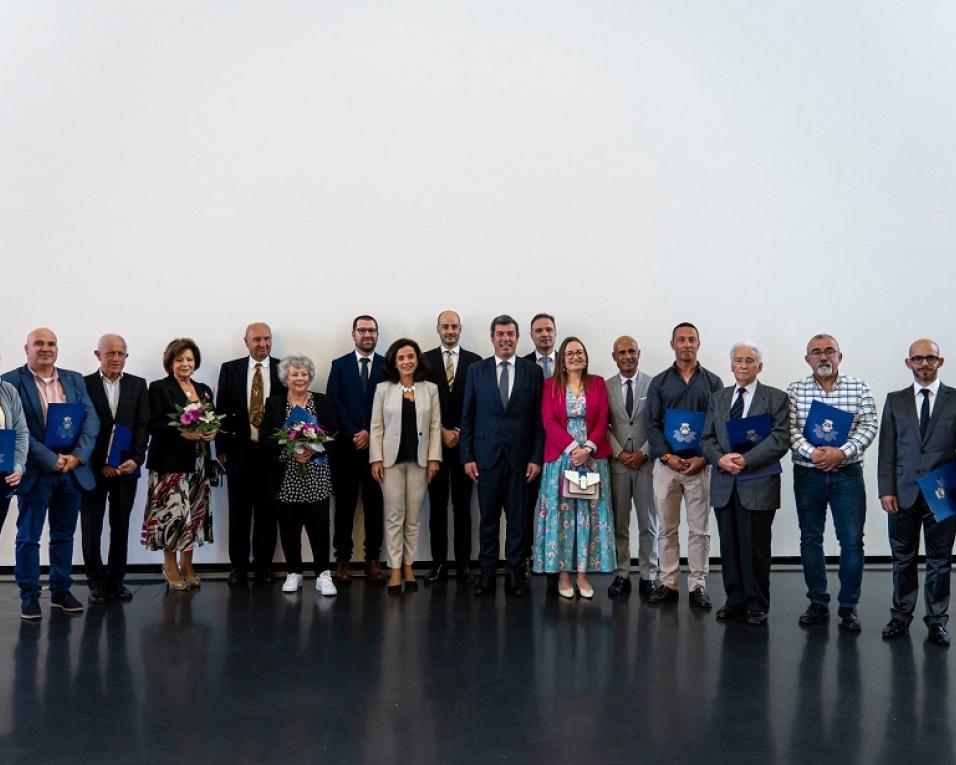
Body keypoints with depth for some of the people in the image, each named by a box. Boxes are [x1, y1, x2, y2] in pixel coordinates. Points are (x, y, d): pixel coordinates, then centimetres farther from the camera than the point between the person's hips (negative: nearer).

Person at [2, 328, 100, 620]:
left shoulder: (75, 380, 9)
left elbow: (91, 419, 2)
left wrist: (77, 456, -12)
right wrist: (53, 460, -17)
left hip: (72, 470, 4)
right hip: (35, 471, -4)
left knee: (64, 535, 12)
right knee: (28, 536, 6)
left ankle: (61, 591, 23)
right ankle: (29, 595, 17)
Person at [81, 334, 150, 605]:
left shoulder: (138, 385, 7)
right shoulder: (84, 384, 0)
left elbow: (143, 425, 2)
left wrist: (135, 459, -11)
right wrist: (100, 464, -9)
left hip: (126, 467, 2)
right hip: (94, 468, -2)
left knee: (121, 525, 7)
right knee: (92, 527, 4)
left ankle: (116, 580, 17)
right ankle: (97, 582, 14)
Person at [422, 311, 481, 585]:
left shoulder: (475, 361, 5)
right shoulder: (425, 360, 4)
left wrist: (460, 432, -7)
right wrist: (442, 432, -8)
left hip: (464, 442, 0)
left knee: (463, 505, 4)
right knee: (437, 505, 5)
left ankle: (463, 564, 10)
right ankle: (438, 563, 11)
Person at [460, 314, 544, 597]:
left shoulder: (533, 371, 4)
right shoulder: (476, 370, 5)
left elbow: (539, 419, 2)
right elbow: (467, 417, 5)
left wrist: (536, 457, -4)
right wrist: (467, 456, -1)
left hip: (520, 456, 0)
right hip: (486, 455, 0)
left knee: (517, 517, 5)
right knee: (488, 517, 6)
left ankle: (514, 571, 15)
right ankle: (487, 571, 15)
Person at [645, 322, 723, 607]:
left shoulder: (713, 382, 7)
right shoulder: (659, 382, 7)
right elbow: (652, 425, 2)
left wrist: (703, 458, -10)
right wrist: (667, 456, -11)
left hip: (700, 464, 0)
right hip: (665, 463, 1)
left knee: (699, 529, 4)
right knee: (666, 528, 6)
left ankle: (698, 585, 12)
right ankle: (668, 583, 14)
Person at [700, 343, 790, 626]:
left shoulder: (776, 398, 1)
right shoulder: (718, 398, 13)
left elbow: (780, 440, -8)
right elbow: (706, 438, 9)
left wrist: (746, 459, -17)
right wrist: (720, 459, -11)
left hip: (758, 483, -4)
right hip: (724, 484, 4)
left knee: (756, 546, 1)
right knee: (729, 546, 9)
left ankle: (757, 605, 14)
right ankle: (735, 600, 21)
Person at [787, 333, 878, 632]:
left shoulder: (858, 387, 2)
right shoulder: (794, 390, 2)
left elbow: (868, 426, -5)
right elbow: (790, 429, -5)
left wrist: (842, 452, -19)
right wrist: (811, 452, -21)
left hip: (847, 472, -1)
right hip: (807, 473, 1)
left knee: (852, 541, 0)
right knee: (810, 539, 8)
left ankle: (848, 607, 14)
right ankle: (818, 604, 21)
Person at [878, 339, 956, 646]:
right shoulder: (895, 400, 8)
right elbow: (887, 449, 4)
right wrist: (886, 490, -3)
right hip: (904, 494, 1)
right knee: (903, 560, 10)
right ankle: (901, 616, 23)